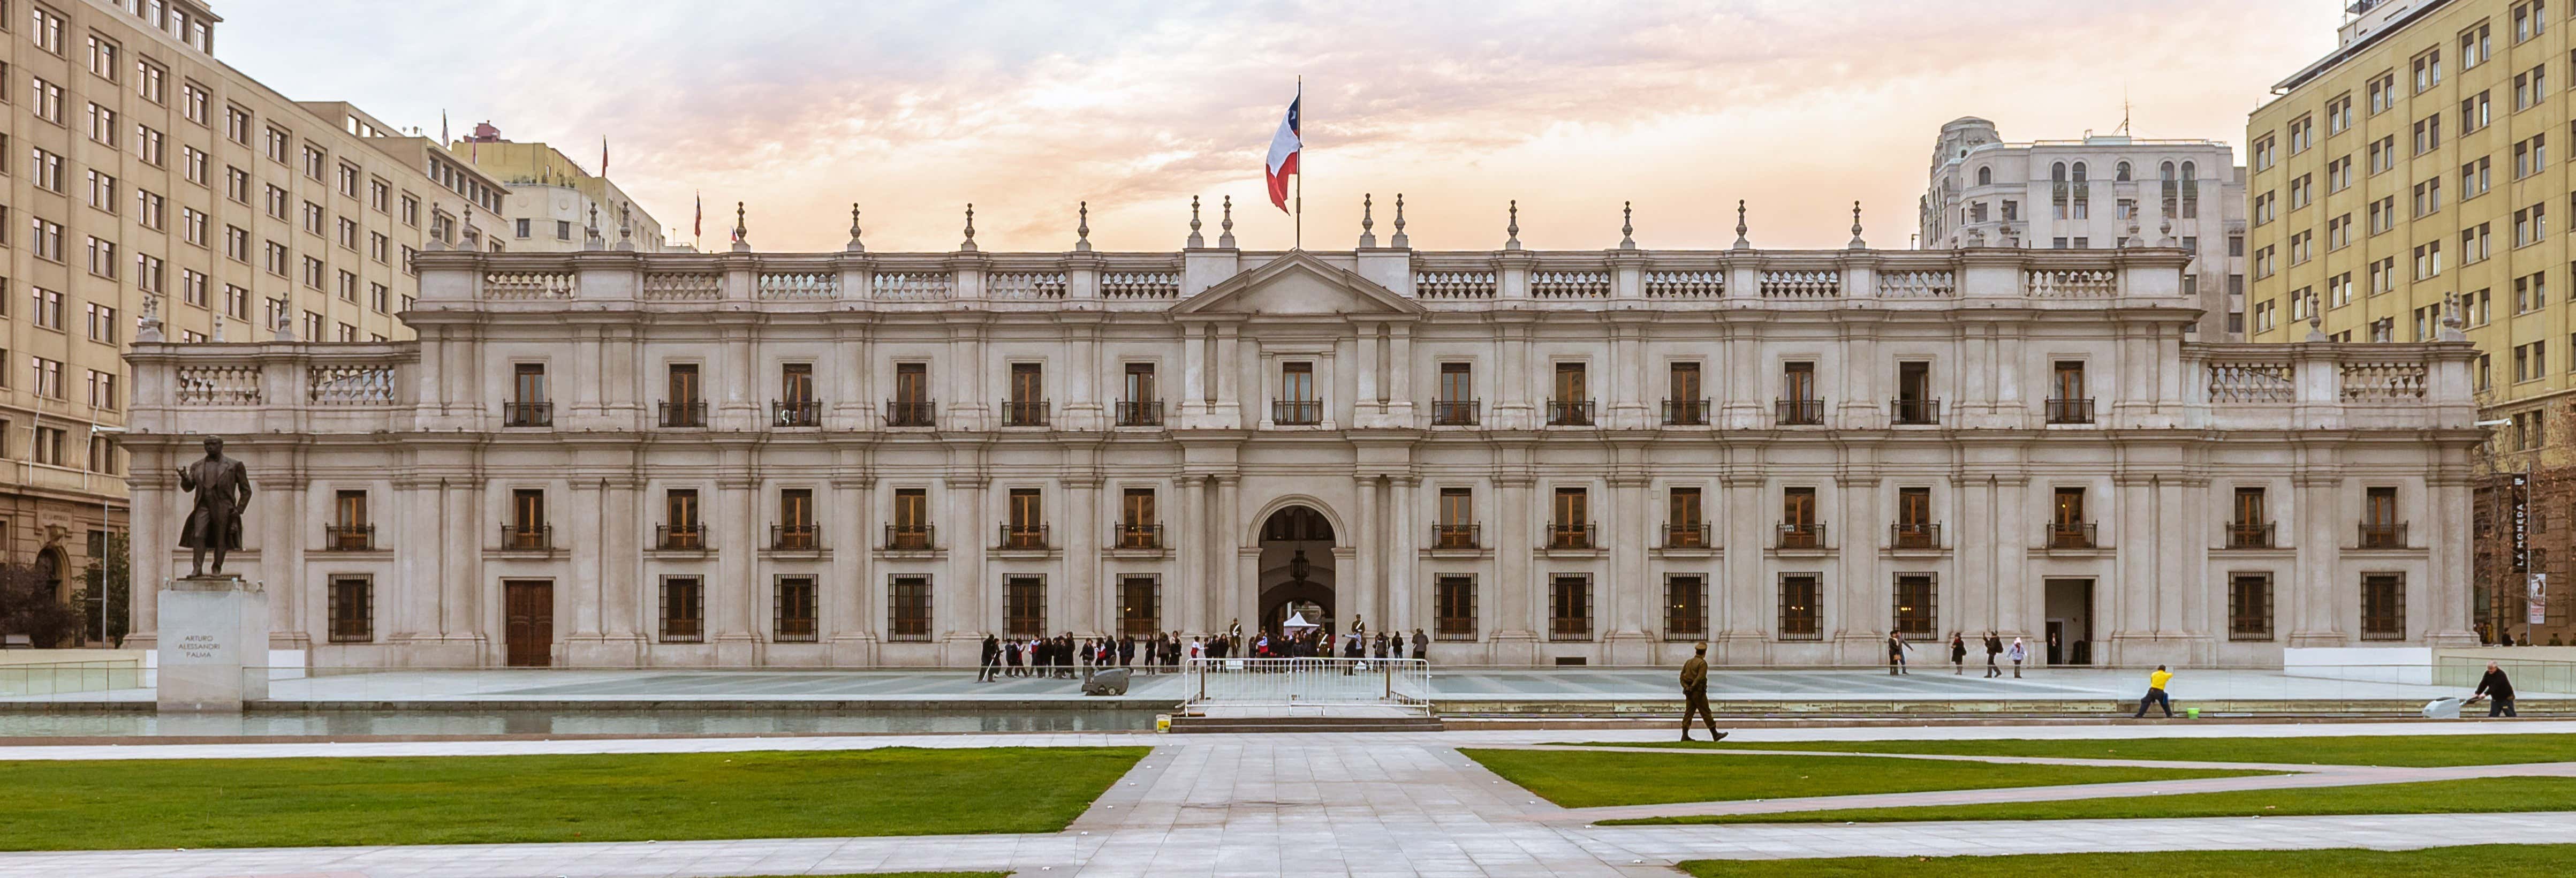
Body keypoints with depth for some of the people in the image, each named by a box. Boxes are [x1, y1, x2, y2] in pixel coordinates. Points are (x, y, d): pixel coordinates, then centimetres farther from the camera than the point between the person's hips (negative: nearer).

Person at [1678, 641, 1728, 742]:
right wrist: (1692, 688, -17)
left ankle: (1685, 735, -1)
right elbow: (1700, 678, -21)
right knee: (1706, 713, 0)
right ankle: (1715, 735, 7)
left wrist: (1686, 687, -6)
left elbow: (1682, 676, 6)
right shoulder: (1703, 663, -11)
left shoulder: (1688, 662, 12)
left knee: (1689, 712, 5)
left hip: (1689, 692, 7)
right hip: (1698, 692, -7)